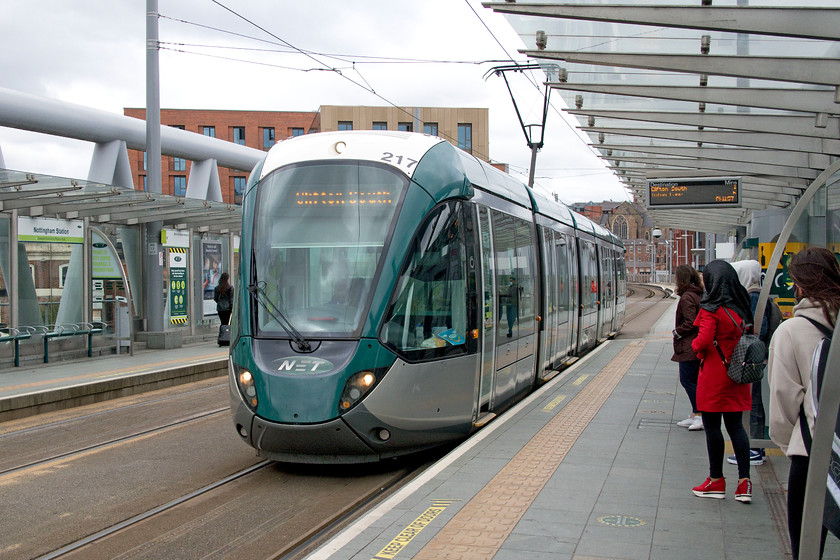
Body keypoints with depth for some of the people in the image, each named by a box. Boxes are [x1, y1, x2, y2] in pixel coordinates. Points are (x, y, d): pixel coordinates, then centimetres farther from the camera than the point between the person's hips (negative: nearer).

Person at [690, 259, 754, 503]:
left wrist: (694, 345, -4)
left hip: (714, 374, -7)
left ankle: (716, 480, 12)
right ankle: (744, 482, 7)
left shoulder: (710, 308, -15)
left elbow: (705, 339, -23)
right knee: (735, 425, 11)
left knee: (712, 426, 5)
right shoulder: (741, 305, 6)